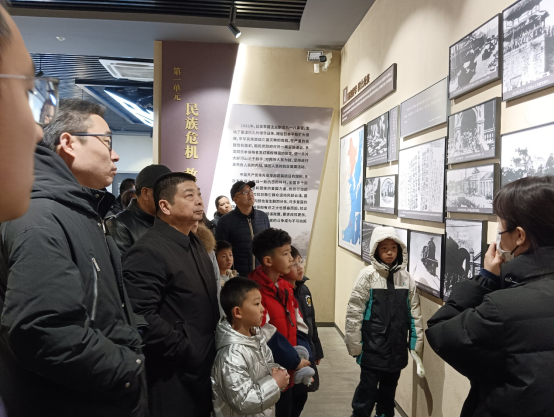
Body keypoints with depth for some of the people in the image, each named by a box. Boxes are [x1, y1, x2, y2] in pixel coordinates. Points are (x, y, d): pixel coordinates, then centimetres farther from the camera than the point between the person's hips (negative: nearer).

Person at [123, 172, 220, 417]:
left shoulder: (195, 244, 10)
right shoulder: (148, 251, -21)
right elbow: (141, 316, -29)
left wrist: (213, 343, 10)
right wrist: (185, 351, -21)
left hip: (204, 366, 9)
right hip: (174, 377, -9)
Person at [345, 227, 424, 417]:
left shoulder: (406, 277, 2)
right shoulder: (368, 275, -11)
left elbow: (414, 311, 7)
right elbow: (354, 311, -11)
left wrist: (416, 342, 6)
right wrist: (354, 343, -11)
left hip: (397, 346, 4)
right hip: (373, 346, -4)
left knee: (389, 387, 19)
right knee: (368, 389, 2)